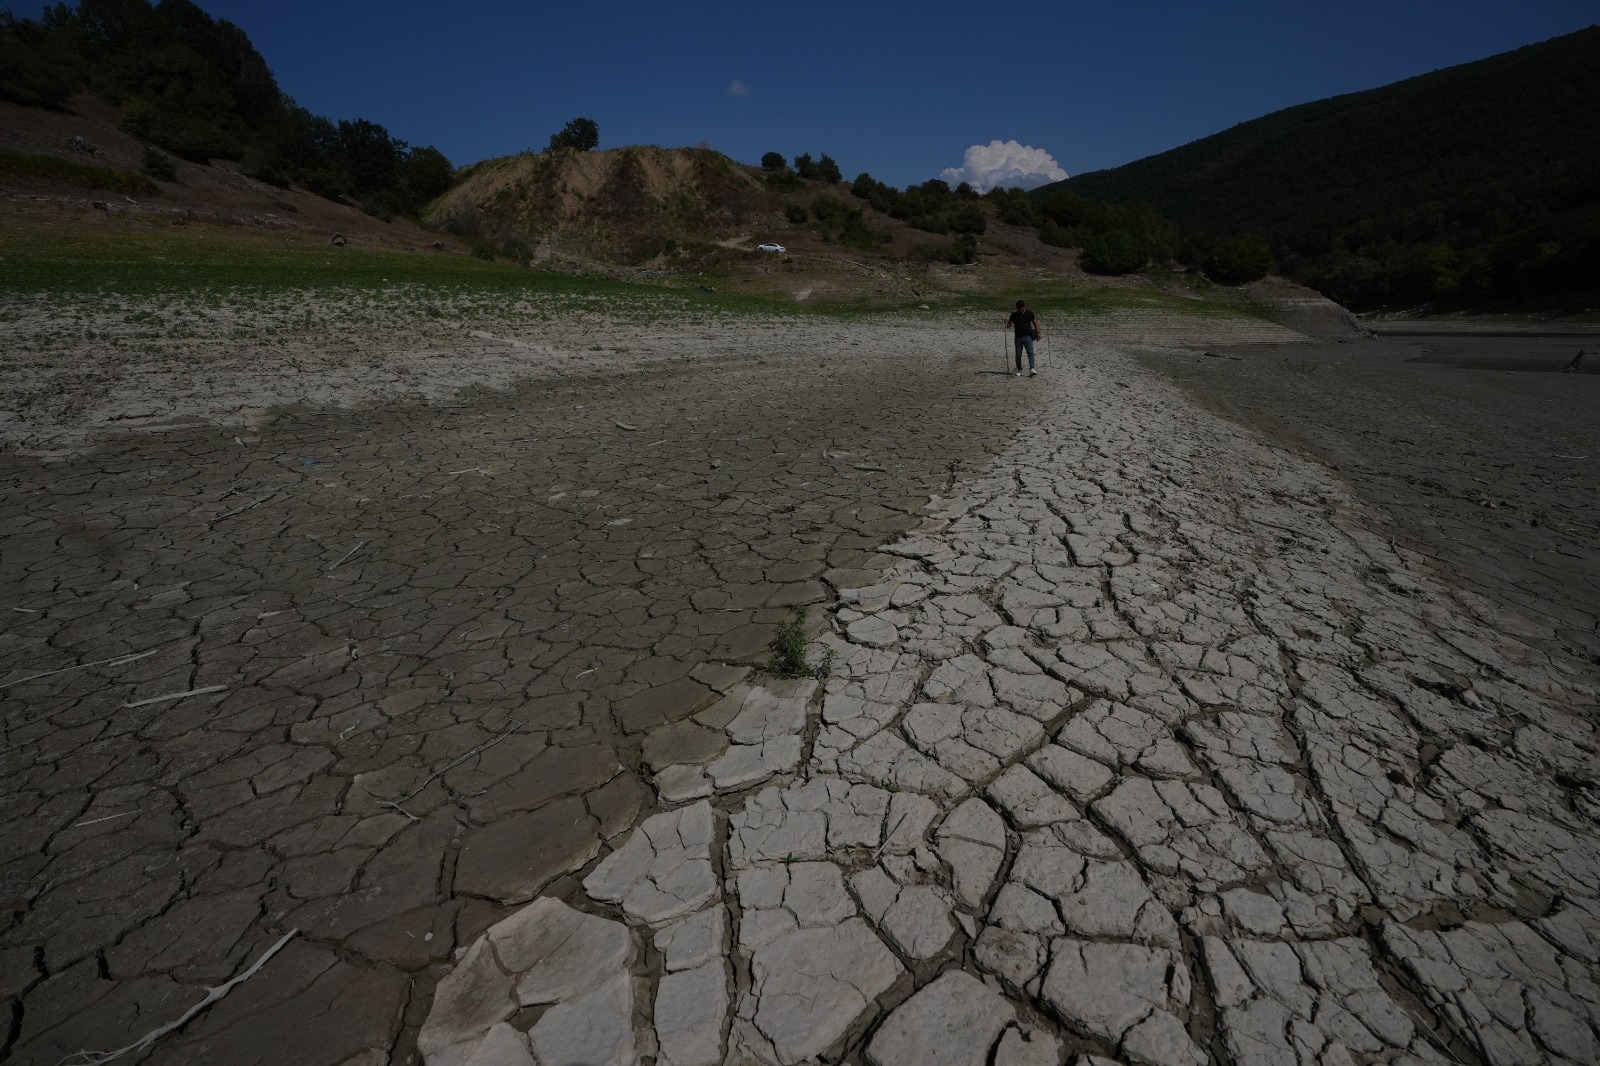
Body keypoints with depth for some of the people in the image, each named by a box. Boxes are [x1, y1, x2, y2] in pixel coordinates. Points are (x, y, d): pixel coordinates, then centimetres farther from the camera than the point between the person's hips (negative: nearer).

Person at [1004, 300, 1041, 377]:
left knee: (1030, 353, -13)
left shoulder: (1029, 313, 3)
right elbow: (1009, 324, 3)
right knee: (1018, 355, 6)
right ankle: (1019, 370, 17)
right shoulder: (1014, 315, 3)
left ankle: (1032, 369, -18)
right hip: (1018, 338, 1)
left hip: (1028, 337, -1)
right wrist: (1006, 322, -20)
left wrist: (1038, 332, 1)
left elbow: (1035, 323, 9)